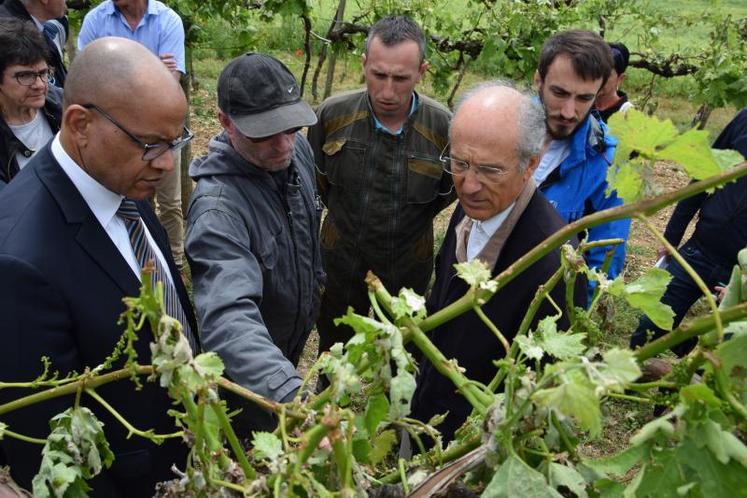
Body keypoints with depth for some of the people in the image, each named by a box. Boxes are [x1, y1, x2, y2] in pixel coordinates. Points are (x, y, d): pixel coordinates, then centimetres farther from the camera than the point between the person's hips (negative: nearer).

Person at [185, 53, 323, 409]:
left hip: (296, 337, 6)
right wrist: (291, 395, -63)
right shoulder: (217, 208, -38)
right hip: (245, 365, -6)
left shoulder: (298, 149, -13)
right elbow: (227, 315, -51)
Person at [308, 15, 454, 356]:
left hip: (408, 266, 0)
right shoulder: (333, 113, -16)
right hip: (342, 260, 1)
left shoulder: (443, 127, -20)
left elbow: (448, 191, 1)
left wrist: (410, 222, 7)